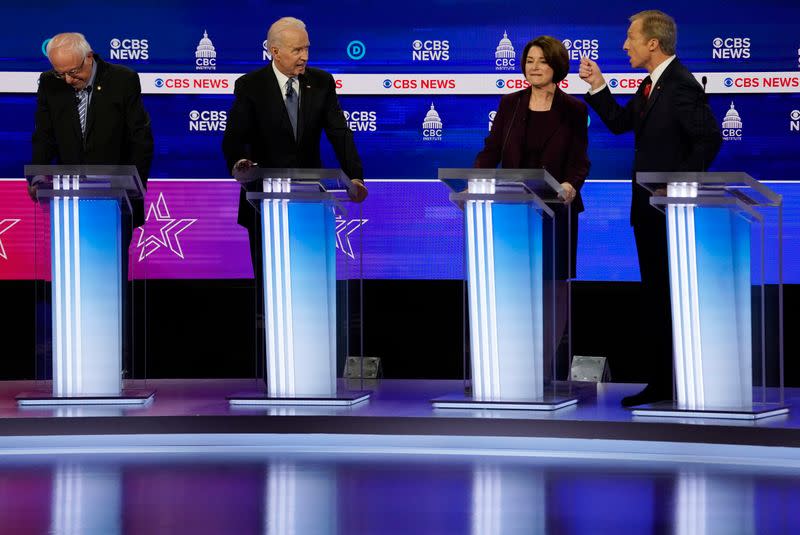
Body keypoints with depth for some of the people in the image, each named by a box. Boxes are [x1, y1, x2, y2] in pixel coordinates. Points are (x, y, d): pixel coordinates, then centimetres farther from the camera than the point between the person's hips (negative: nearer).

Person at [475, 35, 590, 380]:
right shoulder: (510, 104, 7)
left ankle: (555, 374, 8)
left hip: (556, 211, -2)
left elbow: (579, 162, -4)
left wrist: (570, 186, -24)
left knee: (554, 289, 2)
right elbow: (492, 151, 5)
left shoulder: (573, 110, 1)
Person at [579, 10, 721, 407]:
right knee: (654, 297, 13)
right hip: (649, 209, 10)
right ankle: (660, 383, 20)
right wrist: (597, 86, 7)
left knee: (673, 297, -4)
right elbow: (620, 123, 17)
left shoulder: (681, 86, -17)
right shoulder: (652, 85, 12)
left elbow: (709, 139, -23)